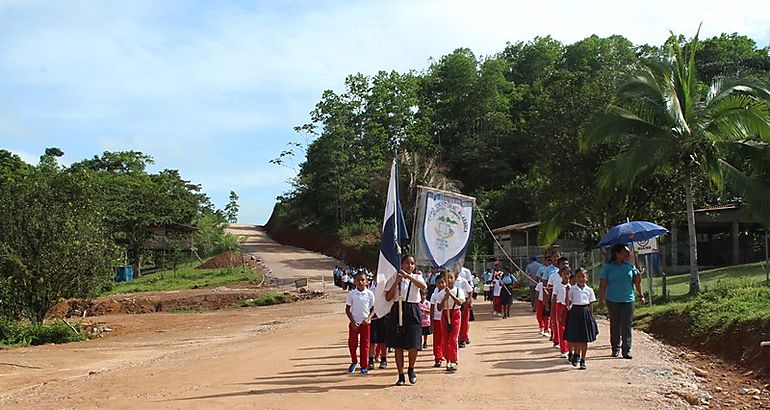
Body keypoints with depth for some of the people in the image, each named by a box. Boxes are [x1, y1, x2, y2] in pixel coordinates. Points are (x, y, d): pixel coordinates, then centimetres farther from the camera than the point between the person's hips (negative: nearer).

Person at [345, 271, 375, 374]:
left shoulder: (369, 294, -1)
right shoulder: (352, 294, -2)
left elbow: (373, 308, 4)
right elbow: (347, 309, 2)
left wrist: (368, 318, -12)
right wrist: (353, 321, -9)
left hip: (365, 323, 0)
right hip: (354, 323, 0)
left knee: (365, 345, 3)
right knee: (352, 343, 1)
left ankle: (364, 366, 12)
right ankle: (354, 362, 23)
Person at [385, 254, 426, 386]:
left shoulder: (416, 277, 6)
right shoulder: (394, 278, 6)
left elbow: (423, 286, -18)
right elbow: (388, 298, 0)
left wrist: (408, 276, -25)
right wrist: (396, 282, -9)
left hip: (413, 312, -1)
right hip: (397, 311, 1)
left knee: (413, 345, -7)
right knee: (398, 346, 4)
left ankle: (411, 369, 21)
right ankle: (401, 375, 15)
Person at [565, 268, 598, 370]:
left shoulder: (589, 290, 4)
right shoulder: (572, 289, -1)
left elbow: (591, 305, 8)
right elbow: (568, 303, 0)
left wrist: (591, 317, 6)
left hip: (586, 313, 1)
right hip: (575, 312, -1)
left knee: (585, 339, 4)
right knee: (575, 338, 4)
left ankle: (583, 360, 14)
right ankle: (576, 354, 30)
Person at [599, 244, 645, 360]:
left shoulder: (630, 267, 7)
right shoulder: (608, 267, 1)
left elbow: (637, 282, 10)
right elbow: (602, 284, 0)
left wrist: (641, 295, -1)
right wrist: (601, 299, -5)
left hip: (628, 300, 1)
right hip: (612, 301, -1)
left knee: (627, 326, -2)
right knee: (614, 325, 7)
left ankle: (626, 350, 0)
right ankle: (615, 348, 17)